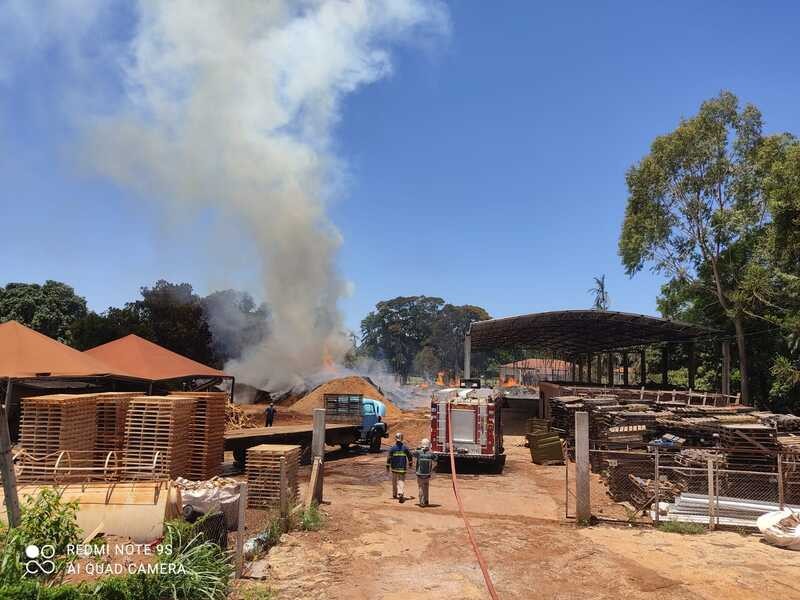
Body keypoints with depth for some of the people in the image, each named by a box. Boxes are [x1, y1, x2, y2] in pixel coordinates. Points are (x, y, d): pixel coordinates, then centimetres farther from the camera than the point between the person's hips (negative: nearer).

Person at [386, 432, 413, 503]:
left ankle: (394, 494, 30)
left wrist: (387, 466, 3)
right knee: (401, 481, 0)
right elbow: (410, 456, 5)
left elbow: (389, 457, -5)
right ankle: (401, 493, -19)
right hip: (402, 468, 0)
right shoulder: (405, 447, -2)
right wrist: (410, 464, 21)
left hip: (394, 467, 0)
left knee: (394, 481, 17)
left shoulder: (392, 448, -6)